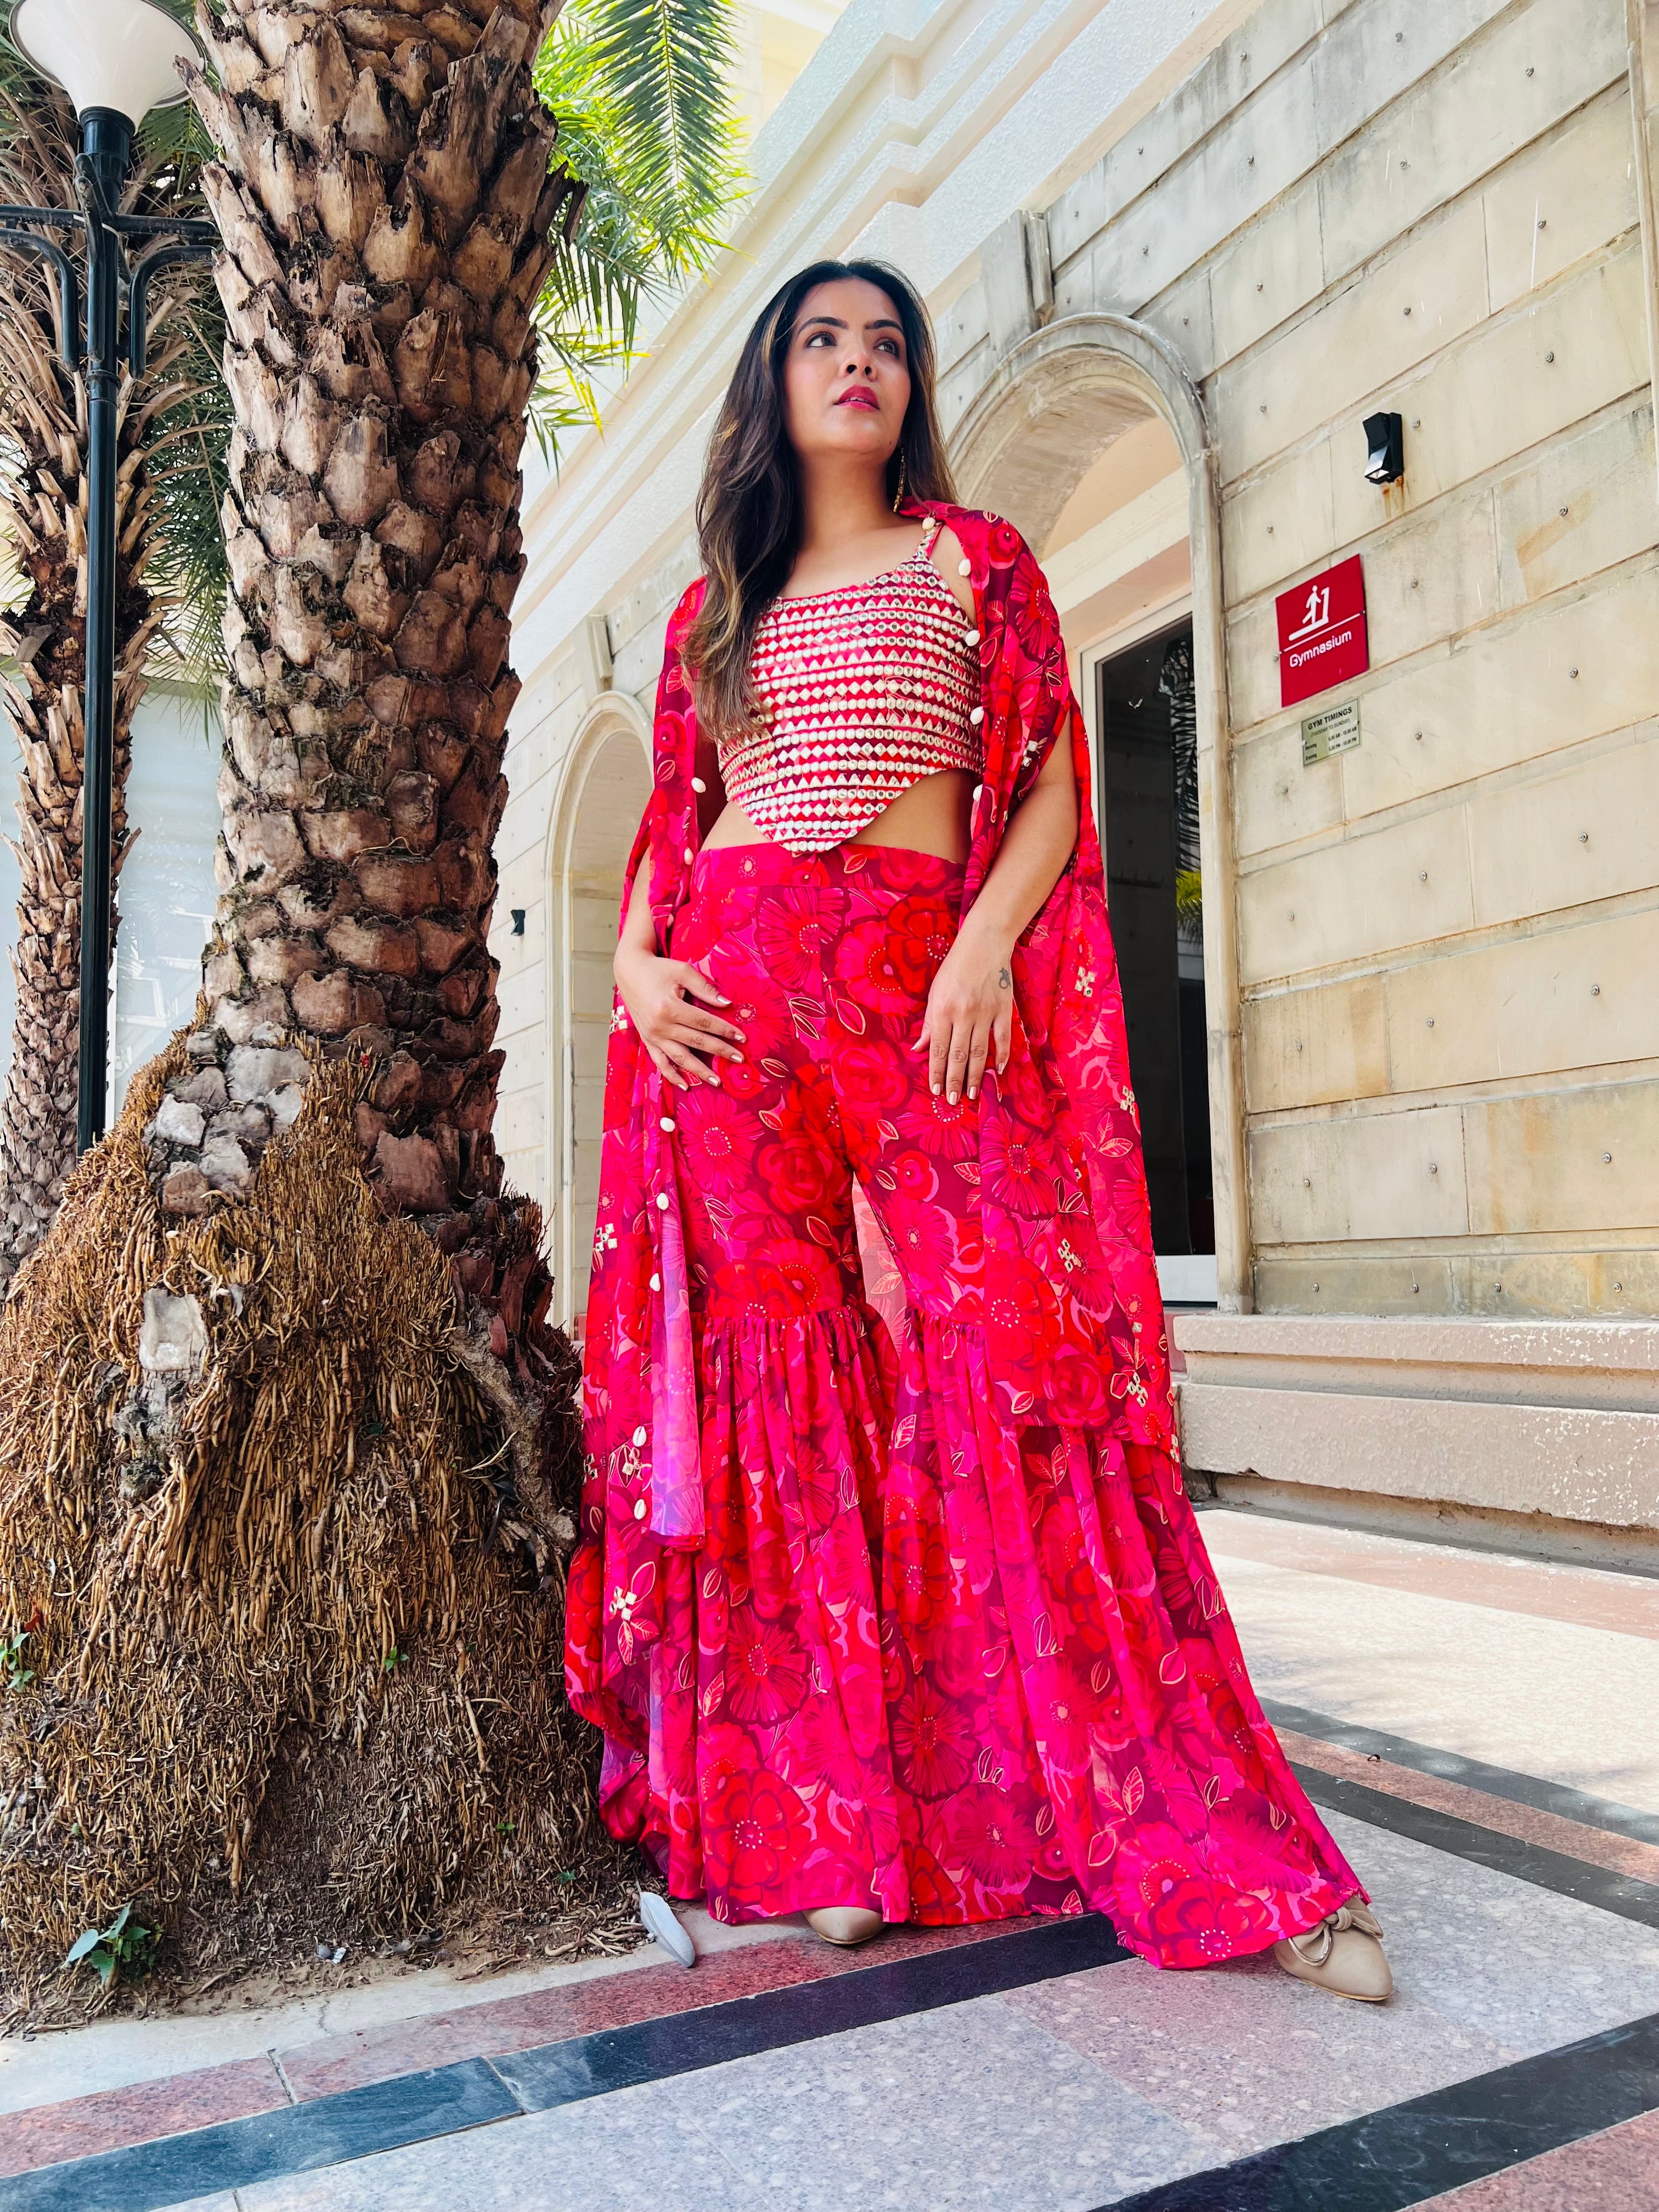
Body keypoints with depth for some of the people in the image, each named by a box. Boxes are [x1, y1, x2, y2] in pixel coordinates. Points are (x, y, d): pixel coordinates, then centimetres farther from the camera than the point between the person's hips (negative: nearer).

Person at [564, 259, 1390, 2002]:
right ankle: (828, 1822, 11)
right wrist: (635, 963, 0)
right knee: (788, 1395, 0)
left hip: (924, 997, -2)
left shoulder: (973, 559, 15)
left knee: (988, 1373, -10)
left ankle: (1208, 1846, 1)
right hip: (734, 1007, 3)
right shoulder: (712, 607, 23)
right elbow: (669, 824, 19)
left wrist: (984, 944, -13)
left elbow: (1051, 784, 5)